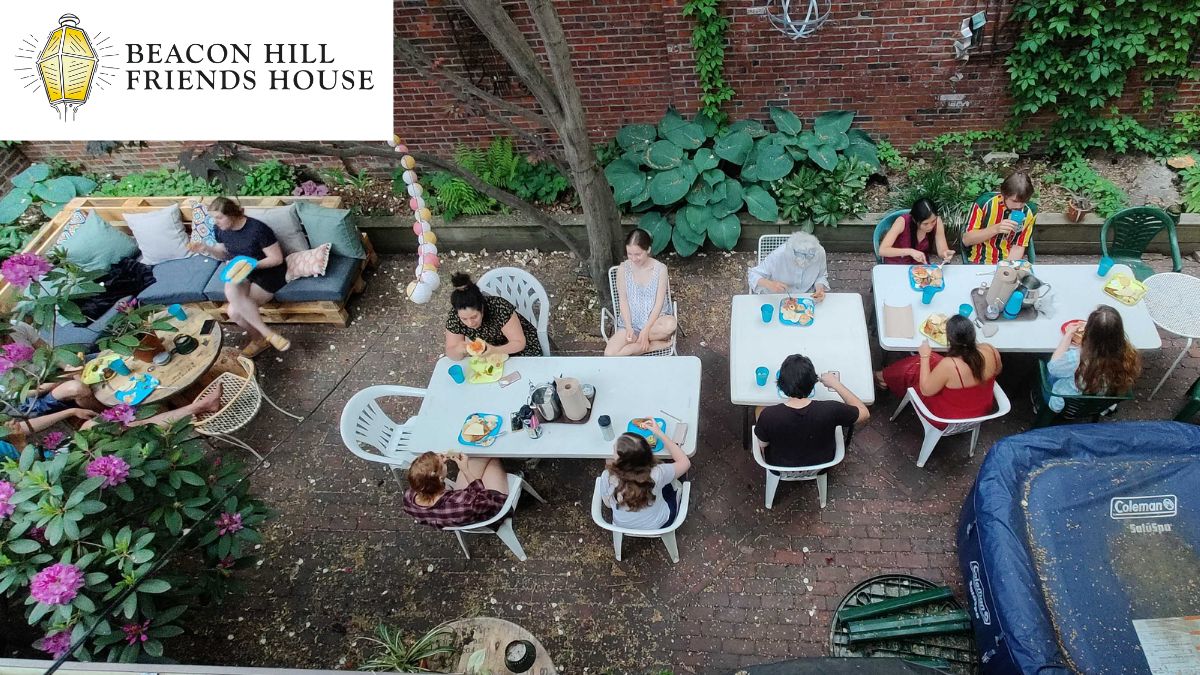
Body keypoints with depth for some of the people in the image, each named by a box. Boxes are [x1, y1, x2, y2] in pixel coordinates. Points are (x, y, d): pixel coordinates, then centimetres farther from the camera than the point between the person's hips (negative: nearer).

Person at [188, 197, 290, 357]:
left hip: (268, 272, -7)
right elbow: (224, 254, 14)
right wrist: (207, 249, -6)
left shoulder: (257, 228, -22)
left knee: (235, 312, -25)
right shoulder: (221, 230, -2)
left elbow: (277, 259, -18)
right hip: (242, 273, 7)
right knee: (231, 289, -29)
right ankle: (267, 334, -19)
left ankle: (259, 338, -2)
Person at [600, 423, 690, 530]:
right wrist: (659, 433, -14)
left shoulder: (607, 477, -34)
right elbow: (685, 462, -15)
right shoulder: (656, 474, -36)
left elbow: (608, 504, -10)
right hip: (659, 525, -1)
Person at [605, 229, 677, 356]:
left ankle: (634, 340, -13)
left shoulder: (660, 269, -10)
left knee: (670, 325, -39)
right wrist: (629, 327, -17)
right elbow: (623, 301, -4)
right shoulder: (623, 269, -5)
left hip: (654, 320, -1)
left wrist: (646, 330, -20)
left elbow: (659, 303, -11)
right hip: (631, 323, 1)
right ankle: (655, 344, -13)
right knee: (610, 354, -25)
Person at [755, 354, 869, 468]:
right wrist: (836, 384, -14)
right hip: (821, 463, 0)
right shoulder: (830, 410, -35)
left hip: (780, 466, 0)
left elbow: (762, 444, -15)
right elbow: (864, 413, -16)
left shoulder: (768, 415, -36)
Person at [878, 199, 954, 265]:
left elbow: (942, 251, -12)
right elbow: (882, 250, -31)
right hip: (896, 266, -3)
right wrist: (910, 252, -40)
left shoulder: (937, 222, -16)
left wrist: (946, 253, -35)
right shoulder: (903, 222, -25)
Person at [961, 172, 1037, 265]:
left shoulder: (1029, 211, -4)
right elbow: (966, 240, -11)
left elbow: (1018, 247, -1)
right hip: (980, 263, -2)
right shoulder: (984, 202, -13)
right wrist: (995, 229, -24)